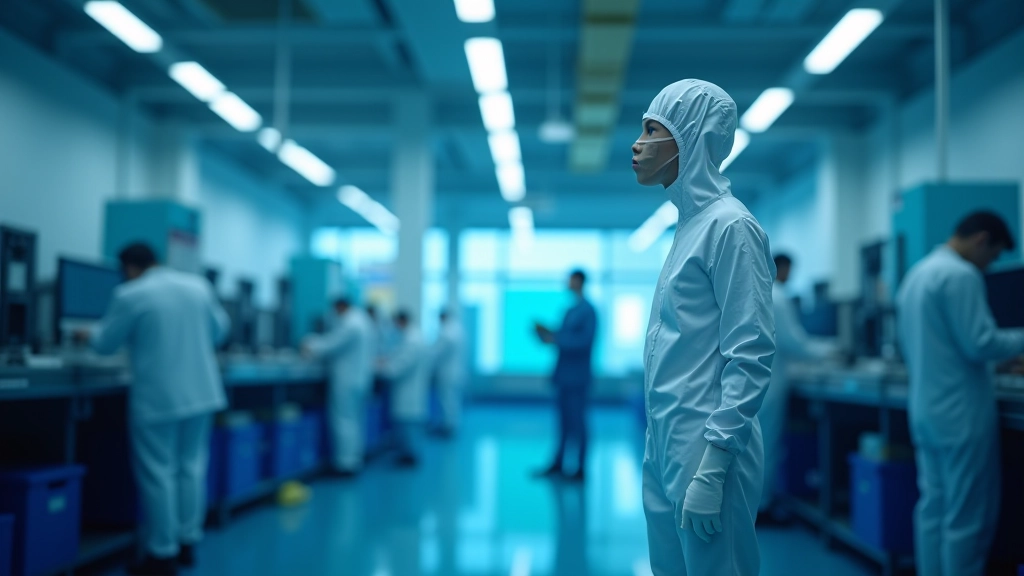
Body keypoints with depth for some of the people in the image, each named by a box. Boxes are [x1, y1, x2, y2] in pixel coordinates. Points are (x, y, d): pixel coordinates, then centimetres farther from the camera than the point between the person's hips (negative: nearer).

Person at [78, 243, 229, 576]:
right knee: (191, 465, 15)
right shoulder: (198, 285, 5)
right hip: (200, 393, 6)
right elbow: (219, 329, 16)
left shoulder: (131, 295, -11)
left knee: (158, 473, 2)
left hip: (158, 398, -6)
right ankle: (188, 542, 22)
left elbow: (106, 344, -1)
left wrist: (88, 336, 20)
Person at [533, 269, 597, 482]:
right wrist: (546, 333, 1)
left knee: (577, 421, -3)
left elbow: (584, 341, -20)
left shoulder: (588, 311, -12)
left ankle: (580, 470, 4)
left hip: (577, 376, -8)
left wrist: (555, 339, -19)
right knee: (564, 421, 13)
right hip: (564, 374, 8)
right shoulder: (571, 310, 13)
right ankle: (557, 464, 19)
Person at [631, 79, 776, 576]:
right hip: (665, 446, 8)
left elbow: (751, 357, -18)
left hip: (704, 447, -8)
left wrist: (712, 466, -21)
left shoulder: (730, 226, -12)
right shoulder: (689, 224, 14)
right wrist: (660, 446, 16)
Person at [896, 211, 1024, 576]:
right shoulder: (961, 275, -14)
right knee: (968, 517, -2)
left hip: (925, 407, 9)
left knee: (933, 507, 11)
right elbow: (979, 344, -18)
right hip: (961, 412, -9)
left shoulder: (917, 274, 15)